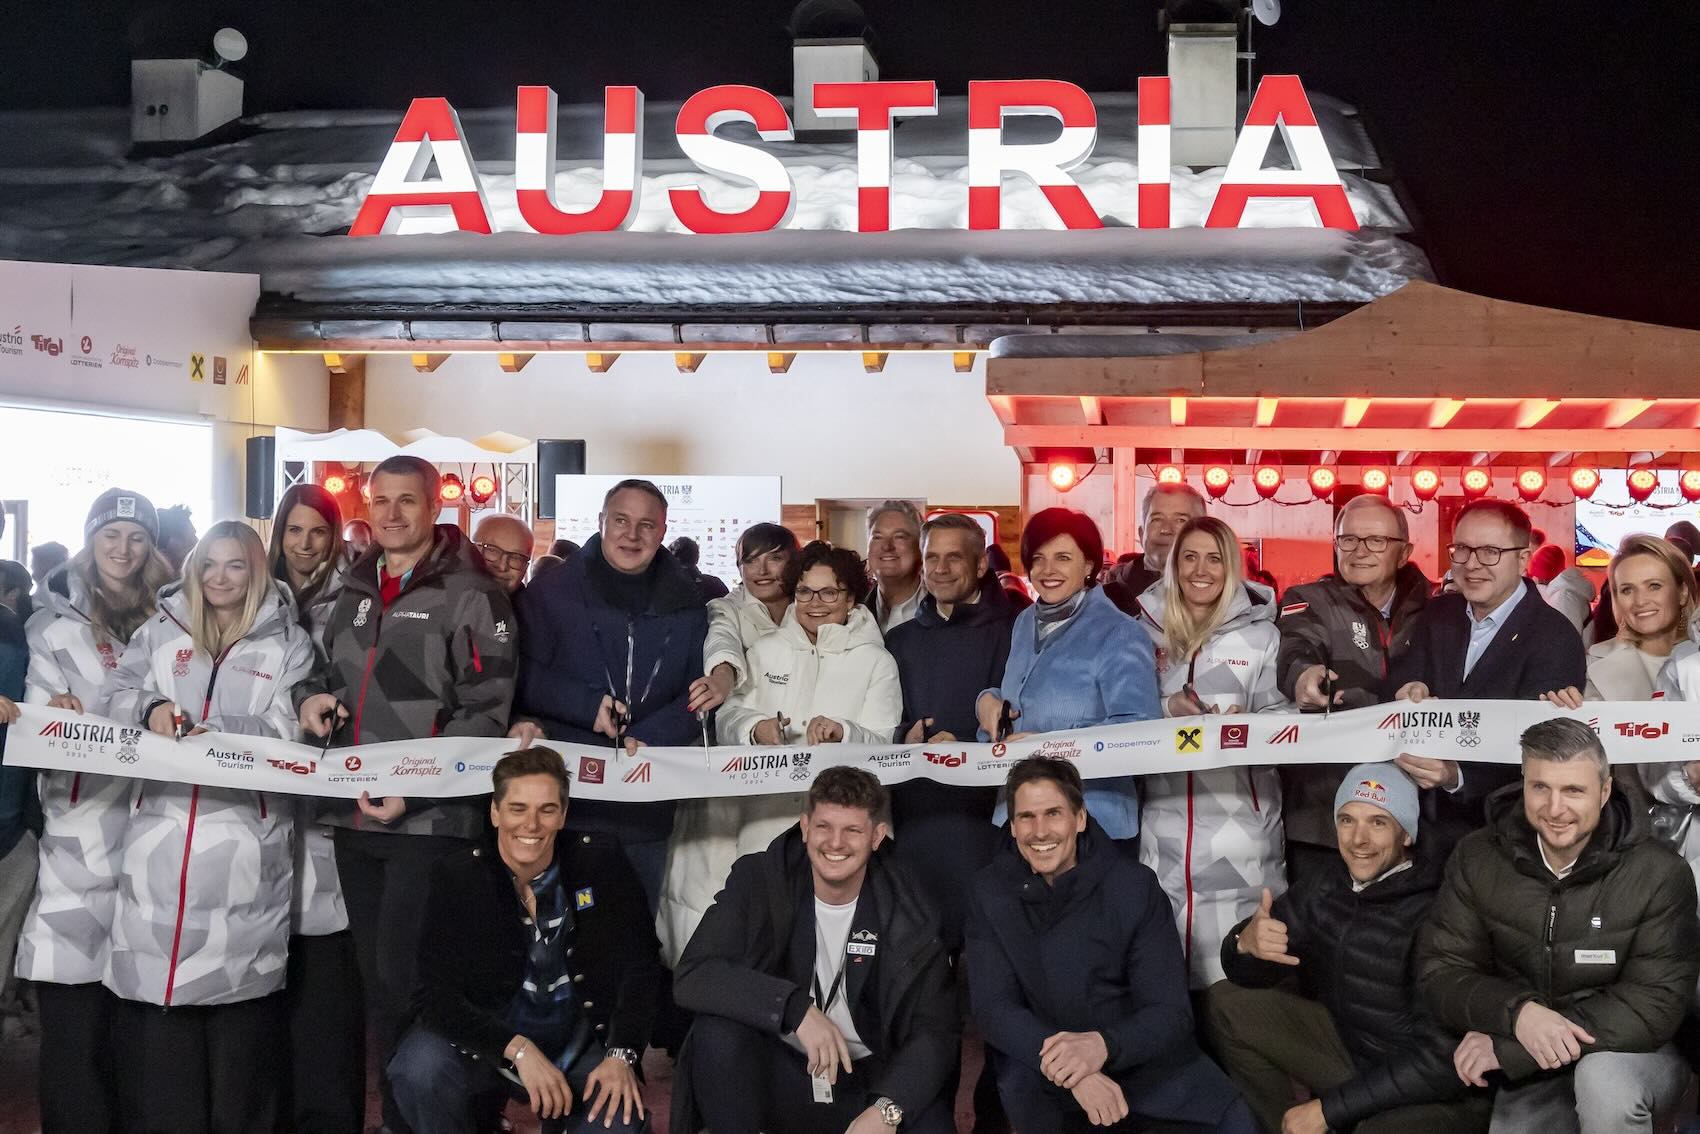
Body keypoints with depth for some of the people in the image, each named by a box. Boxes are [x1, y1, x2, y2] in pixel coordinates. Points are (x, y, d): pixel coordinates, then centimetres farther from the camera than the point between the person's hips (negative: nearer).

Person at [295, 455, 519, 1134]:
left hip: (430, 818, -7)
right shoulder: (354, 591, 16)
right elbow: (328, 671, 29)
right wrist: (310, 696, 5)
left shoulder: (469, 594, -6)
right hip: (354, 814, 7)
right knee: (375, 979, 13)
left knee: (409, 979, -8)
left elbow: (486, 712, -12)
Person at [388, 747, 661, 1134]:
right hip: (486, 1039, -1)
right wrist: (518, 1049, -30)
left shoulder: (600, 863, -9)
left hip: (581, 1042, 2)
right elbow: (436, 995, -17)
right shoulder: (457, 877, -13)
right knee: (418, 1070, -30)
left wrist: (621, 1056, -20)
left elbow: (639, 966, -5)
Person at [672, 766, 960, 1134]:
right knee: (718, 1032, -30)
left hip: (866, 1082, 0)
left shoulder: (908, 910, -7)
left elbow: (936, 1029, -10)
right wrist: (797, 1009, -33)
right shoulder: (758, 880, -9)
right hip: (777, 1076, 0)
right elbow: (692, 977, -20)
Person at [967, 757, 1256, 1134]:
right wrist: (1069, 1069, -33)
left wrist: (1102, 1045, -37)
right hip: (1044, 1061, 1)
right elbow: (993, 1008, -15)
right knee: (1019, 1081, -32)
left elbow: (1169, 1011, -15)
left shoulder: (1135, 886, -10)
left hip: (1138, 1055, 0)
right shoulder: (990, 892, -7)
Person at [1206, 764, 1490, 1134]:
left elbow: (1442, 1062, -27)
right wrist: (1246, 944, -24)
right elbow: (1247, 976, 2)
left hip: (1442, 1092, -7)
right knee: (1226, 1005, 0)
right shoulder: (1323, 888, -4)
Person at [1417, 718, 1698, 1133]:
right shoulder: (1478, 858, -6)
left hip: (1632, 1055, -4)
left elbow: (1655, 1004, -19)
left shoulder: (1659, 875, -14)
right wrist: (1516, 1014, -29)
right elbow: (1439, 973, -6)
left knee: (1603, 1078, -33)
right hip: (1530, 1074, 4)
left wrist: (1506, 1046, -24)